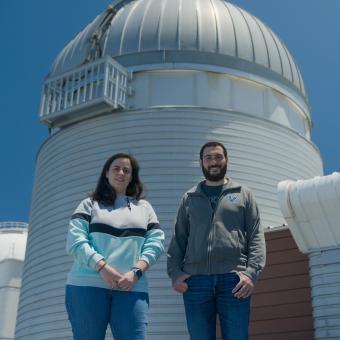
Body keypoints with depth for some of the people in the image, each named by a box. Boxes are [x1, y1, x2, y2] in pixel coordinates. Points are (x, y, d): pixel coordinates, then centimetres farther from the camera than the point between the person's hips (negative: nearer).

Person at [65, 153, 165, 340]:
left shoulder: (144, 207, 21)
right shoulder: (90, 204, 15)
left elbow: (156, 242, 9)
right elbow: (75, 241, 1)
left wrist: (135, 272, -8)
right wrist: (102, 268, -14)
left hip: (131, 288, 1)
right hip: (87, 285, -1)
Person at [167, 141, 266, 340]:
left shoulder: (243, 194, 15)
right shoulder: (189, 198, 19)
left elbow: (256, 236, 6)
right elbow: (178, 239, 14)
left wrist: (252, 272, -9)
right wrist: (175, 273, -2)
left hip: (234, 279, -1)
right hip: (195, 281, 2)